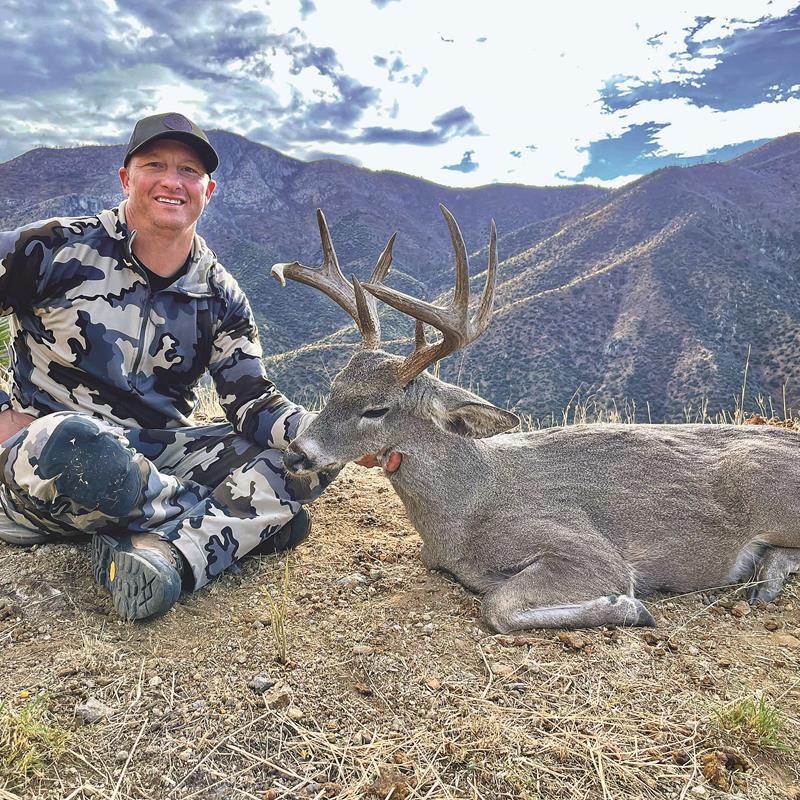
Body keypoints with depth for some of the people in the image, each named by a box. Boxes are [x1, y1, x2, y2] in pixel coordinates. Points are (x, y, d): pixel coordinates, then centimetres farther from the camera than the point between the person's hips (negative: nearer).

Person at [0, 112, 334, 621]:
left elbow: (251, 401, -4)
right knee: (74, 442, -40)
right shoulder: (59, 249, -7)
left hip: (156, 456, 4)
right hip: (42, 462, -3)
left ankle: (164, 552, -34)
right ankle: (230, 525, -16)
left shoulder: (220, 298, 4)